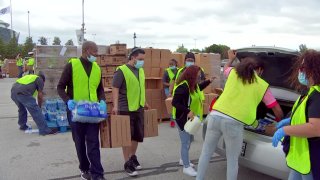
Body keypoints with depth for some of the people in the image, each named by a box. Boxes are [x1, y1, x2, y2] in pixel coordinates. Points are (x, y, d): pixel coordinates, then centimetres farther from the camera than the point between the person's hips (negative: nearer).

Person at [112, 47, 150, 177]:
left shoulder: (141, 71, 11)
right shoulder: (121, 71, -12)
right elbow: (115, 89, -16)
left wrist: (144, 102, 24)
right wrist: (115, 106, -25)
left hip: (139, 108, 7)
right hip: (126, 109, -7)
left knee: (137, 135, 15)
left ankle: (133, 157, 33)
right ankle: (127, 163, 12)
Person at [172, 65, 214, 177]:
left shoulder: (193, 85, 3)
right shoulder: (183, 87, -26)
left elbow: (198, 88, 28)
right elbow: (175, 103, -30)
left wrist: (209, 81, 20)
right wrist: (188, 111, -35)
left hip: (190, 118, 10)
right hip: (182, 118, -10)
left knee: (189, 140, 22)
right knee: (186, 142, 0)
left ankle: (183, 160, 41)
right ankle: (186, 167, 13)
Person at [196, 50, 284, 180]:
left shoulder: (233, 73, 15)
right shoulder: (262, 86, 11)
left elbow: (225, 68, 42)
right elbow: (278, 110, 16)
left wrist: (231, 59, 61)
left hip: (215, 116, 3)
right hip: (234, 123, -3)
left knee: (206, 153, 18)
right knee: (232, 160, 13)